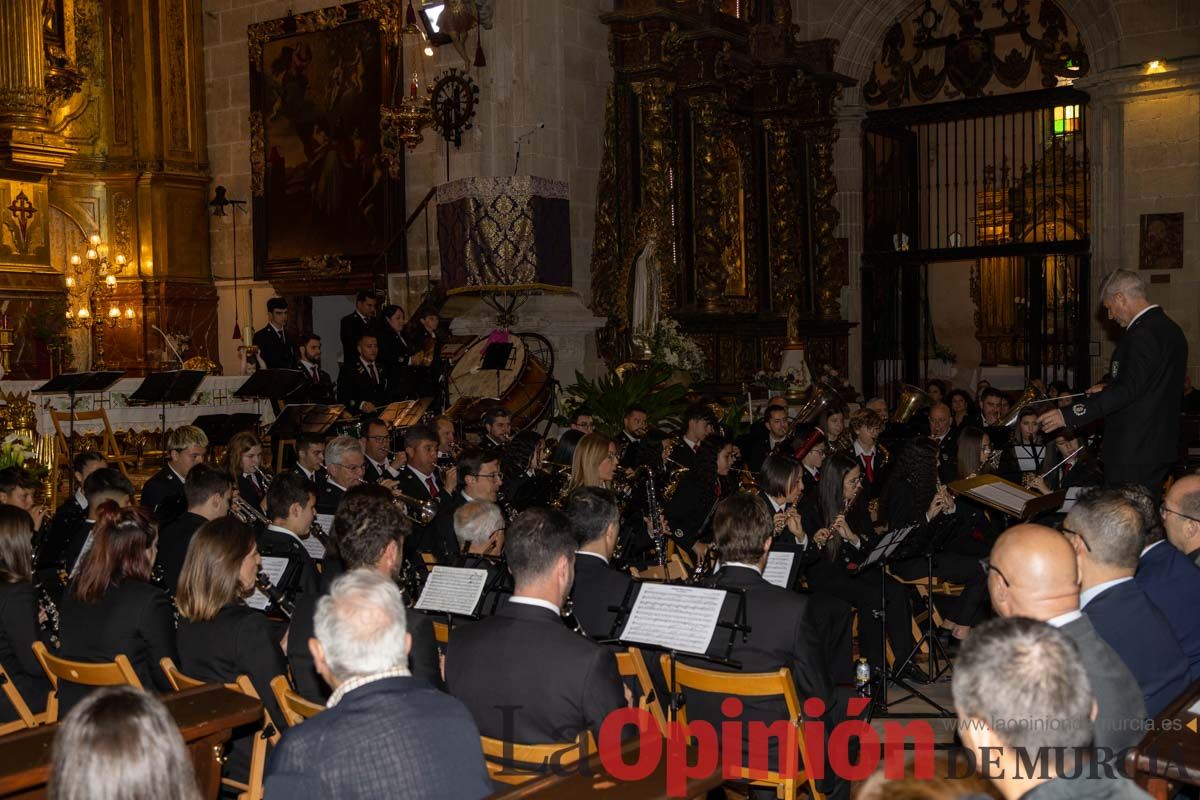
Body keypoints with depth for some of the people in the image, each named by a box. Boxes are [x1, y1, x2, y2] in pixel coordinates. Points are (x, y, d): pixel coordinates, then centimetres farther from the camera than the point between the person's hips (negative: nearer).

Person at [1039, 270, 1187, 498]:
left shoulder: (1144, 334, -19)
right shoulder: (1169, 328, 13)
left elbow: (1129, 389, -25)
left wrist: (1069, 415, -28)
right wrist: (1109, 389, 24)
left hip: (1132, 453, -10)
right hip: (1161, 447, 10)